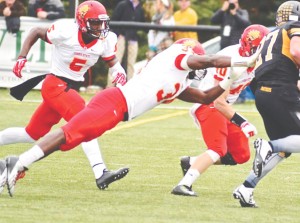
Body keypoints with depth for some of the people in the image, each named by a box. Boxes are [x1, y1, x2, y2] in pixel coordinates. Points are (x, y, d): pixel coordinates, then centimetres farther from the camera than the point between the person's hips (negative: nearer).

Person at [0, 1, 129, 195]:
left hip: (70, 88, 7)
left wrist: (119, 72, -15)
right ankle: (100, 174, -30)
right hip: (55, 84, -7)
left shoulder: (106, 40, -5)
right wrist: (22, 58, -12)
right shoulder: (66, 31, -18)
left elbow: (112, 60, 8)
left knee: (33, 133, 14)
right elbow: (36, 33, -4)